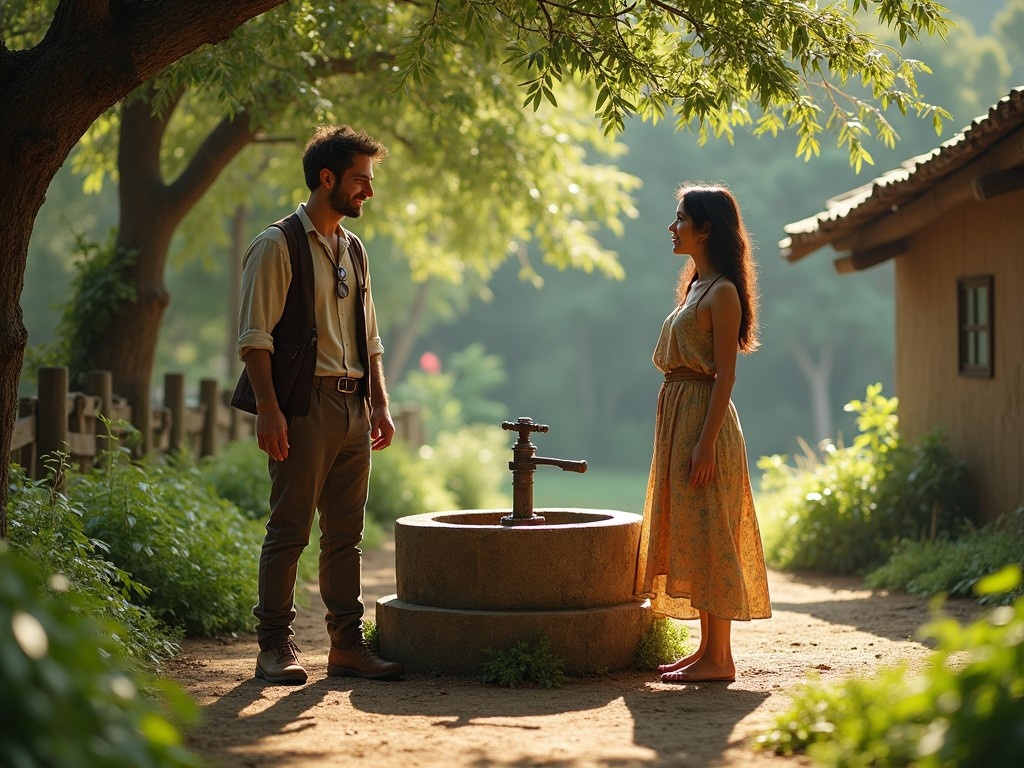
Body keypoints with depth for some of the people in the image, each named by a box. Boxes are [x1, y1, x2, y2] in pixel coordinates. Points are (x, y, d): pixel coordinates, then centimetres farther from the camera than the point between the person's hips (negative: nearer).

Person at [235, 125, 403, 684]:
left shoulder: (353, 250, 18)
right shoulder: (278, 245, -5)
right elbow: (255, 335, -10)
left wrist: (379, 404, 15)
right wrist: (268, 408, -18)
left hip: (352, 406, 7)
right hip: (304, 405, -7)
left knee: (345, 533, 9)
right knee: (289, 530, -4)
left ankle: (347, 644, 14)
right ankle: (275, 647, 3)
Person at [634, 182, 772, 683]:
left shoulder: (722, 292, -12)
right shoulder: (696, 286, 16)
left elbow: (725, 375, -17)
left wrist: (705, 442, -22)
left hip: (704, 417, -10)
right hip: (678, 416, 10)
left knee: (706, 534, -7)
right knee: (688, 534, 11)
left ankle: (718, 659, -2)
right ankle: (708, 649, 17)